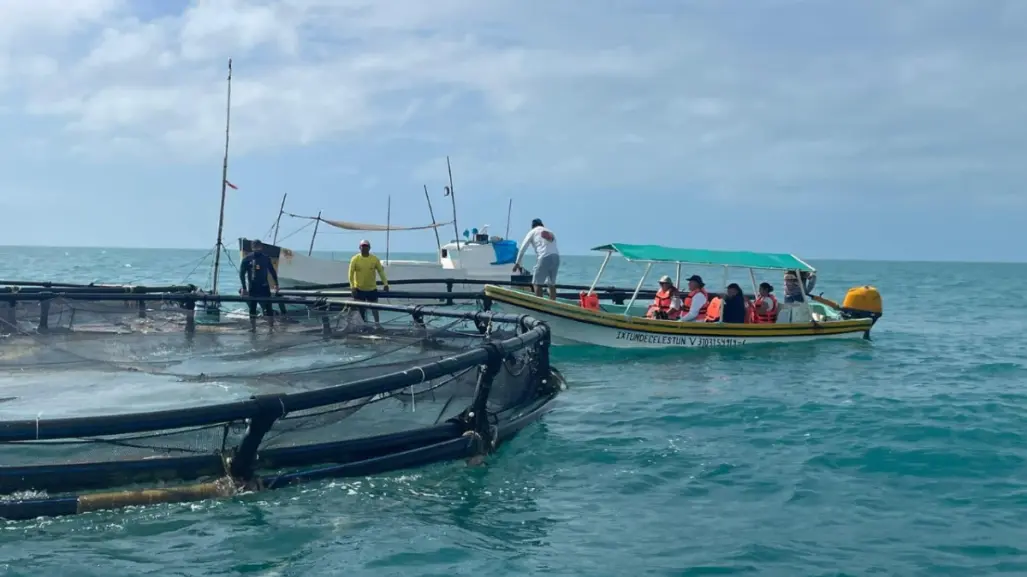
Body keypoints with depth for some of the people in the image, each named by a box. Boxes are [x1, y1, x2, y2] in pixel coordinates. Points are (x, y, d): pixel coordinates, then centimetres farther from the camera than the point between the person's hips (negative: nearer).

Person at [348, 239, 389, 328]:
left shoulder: (375, 259, -5)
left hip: (372, 288, 1)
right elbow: (351, 273, -10)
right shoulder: (355, 259, -9)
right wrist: (352, 286, -17)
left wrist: (385, 284, -2)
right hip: (359, 288, -1)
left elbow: (381, 271, 1)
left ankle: (377, 323, 20)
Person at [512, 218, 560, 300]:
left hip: (544, 257, -5)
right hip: (556, 256, 5)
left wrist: (517, 263, 14)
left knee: (536, 283, -2)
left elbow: (523, 248, 10)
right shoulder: (551, 232, 27)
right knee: (552, 284, 13)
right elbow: (553, 248, 19)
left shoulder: (532, 232, 13)